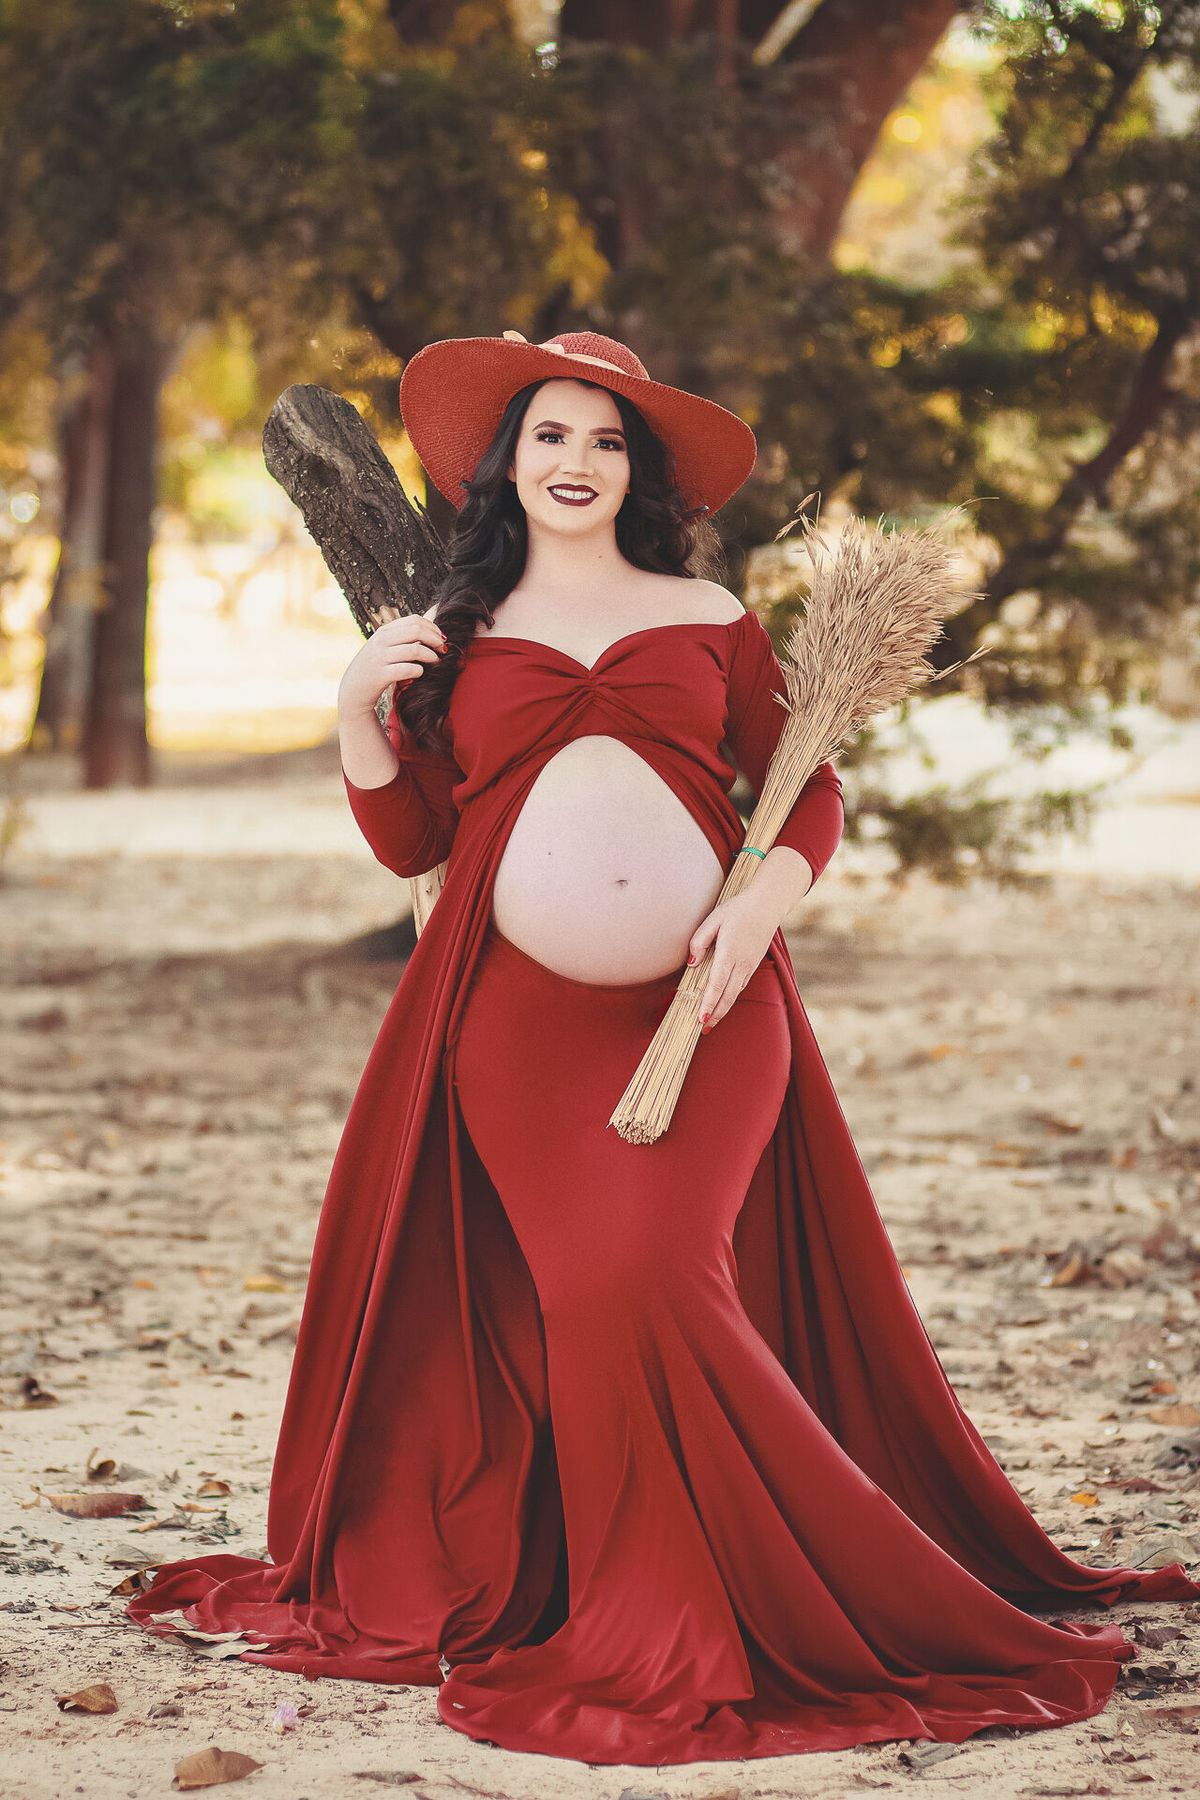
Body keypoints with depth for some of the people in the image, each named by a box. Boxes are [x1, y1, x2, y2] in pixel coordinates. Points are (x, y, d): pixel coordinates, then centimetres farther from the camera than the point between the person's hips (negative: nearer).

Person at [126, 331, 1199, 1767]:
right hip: (520, 1007, 1)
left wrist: (765, 902, -5)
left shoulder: (709, 617, 15)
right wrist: (357, 708, 1)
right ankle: (631, 1623, 3)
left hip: (704, 1000, -1)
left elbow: (808, 791, 13)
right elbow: (408, 839, 15)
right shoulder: (455, 634, 17)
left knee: (657, 1275, -18)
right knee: (585, 1291, -11)